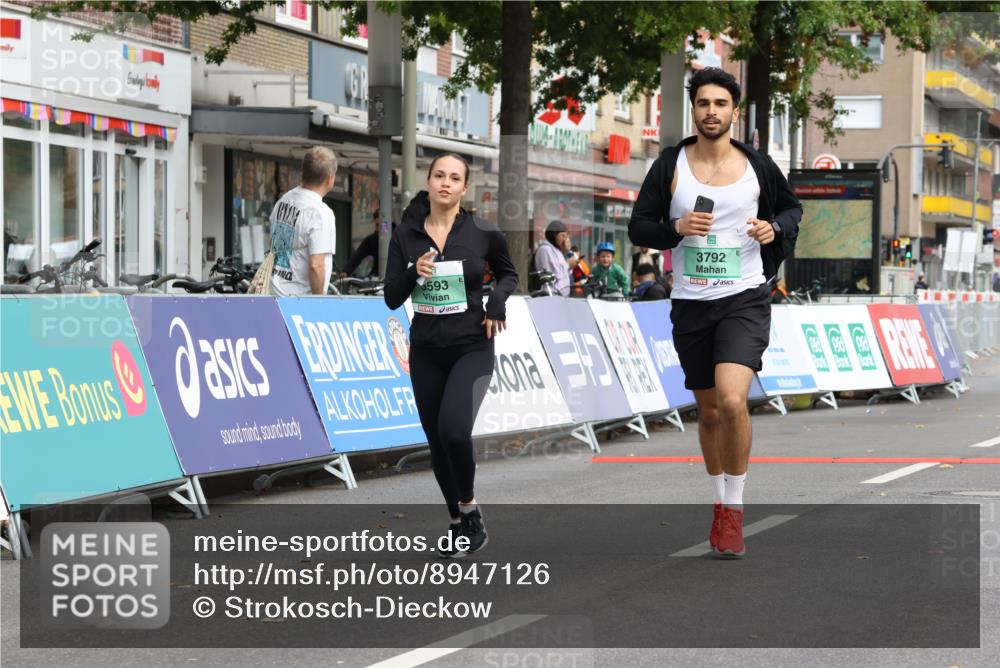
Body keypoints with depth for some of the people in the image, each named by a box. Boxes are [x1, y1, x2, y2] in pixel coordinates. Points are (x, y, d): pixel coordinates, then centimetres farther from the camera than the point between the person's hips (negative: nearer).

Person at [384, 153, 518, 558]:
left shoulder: (483, 234, -6)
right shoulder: (406, 235, 0)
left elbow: (508, 273, 13)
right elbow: (392, 299, 1)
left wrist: (497, 302, -6)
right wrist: (412, 273, -18)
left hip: (472, 348, -3)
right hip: (426, 351, 3)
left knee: (453, 430, -24)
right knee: (437, 442, 7)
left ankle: (469, 506, -1)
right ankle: (460, 524, 23)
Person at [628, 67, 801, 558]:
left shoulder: (757, 167, 0)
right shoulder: (670, 165, 0)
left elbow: (791, 207, 16)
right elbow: (638, 227, 3)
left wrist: (775, 227, -6)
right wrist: (675, 228, -17)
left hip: (745, 300, -2)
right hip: (691, 302, 2)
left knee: (732, 400, -23)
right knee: (709, 412, 13)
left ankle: (734, 509, -10)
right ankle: (720, 503, 33)